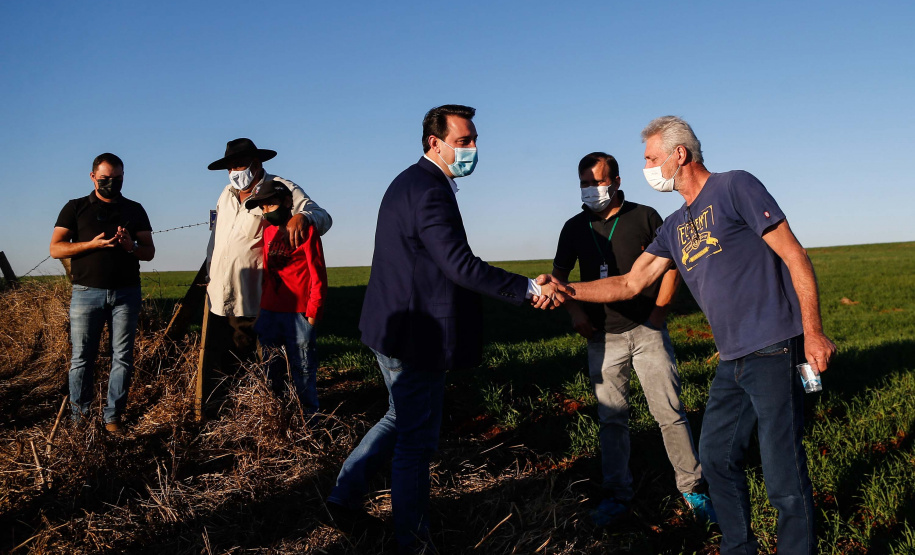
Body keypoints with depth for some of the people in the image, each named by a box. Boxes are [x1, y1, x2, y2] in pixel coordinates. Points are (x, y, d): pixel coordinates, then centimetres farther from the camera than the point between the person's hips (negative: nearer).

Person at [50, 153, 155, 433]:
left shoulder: (135, 210, 13)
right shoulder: (75, 208, 8)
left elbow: (149, 252, 12)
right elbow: (55, 248, 1)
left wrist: (131, 246, -11)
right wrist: (93, 244, -13)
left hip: (126, 293, 1)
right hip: (87, 292, -1)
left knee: (123, 357, -1)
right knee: (82, 357, 1)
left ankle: (113, 417, 6)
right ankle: (78, 417, 10)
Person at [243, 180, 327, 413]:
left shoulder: (305, 229, -5)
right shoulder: (268, 232, 13)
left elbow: (317, 273, -6)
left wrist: (313, 310, -10)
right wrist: (262, 305, 16)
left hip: (298, 313, -6)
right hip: (269, 312, 6)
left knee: (302, 367, 2)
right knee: (269, 367, 11)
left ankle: (309, 415, 12)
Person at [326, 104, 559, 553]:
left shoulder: (409, 183, 13)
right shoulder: (430, 190, -21)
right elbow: (461, 266, -28)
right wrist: (528, 290, -23)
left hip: (393, 328, 10)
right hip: (415, 337, -10)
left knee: (401, 419, 25)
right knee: (417, 440, 4)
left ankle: (345, 497, 33)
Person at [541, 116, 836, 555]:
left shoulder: (735, 187, -6)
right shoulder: (674, 228, 16)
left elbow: (794, 255, -9)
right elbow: (630, 284, 16)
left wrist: (814, 333, -13)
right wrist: (568, 290, 5)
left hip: (773, 352, -8)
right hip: (732, 361, 8)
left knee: (784, 476, -4)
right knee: (716, 459, 13)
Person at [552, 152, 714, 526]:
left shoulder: (644, 217, 2)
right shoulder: (575, 228, 9)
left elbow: (671, 266, 3)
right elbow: (559, 276, 15)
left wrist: (658, 313, -4)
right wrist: (575, 311, -1)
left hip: (646, 331, -2)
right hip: (603, 337, 2)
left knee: (669, 411, -2)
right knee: (611, 417, 5)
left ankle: (693, 488, 11)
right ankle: (616, 495, 14)